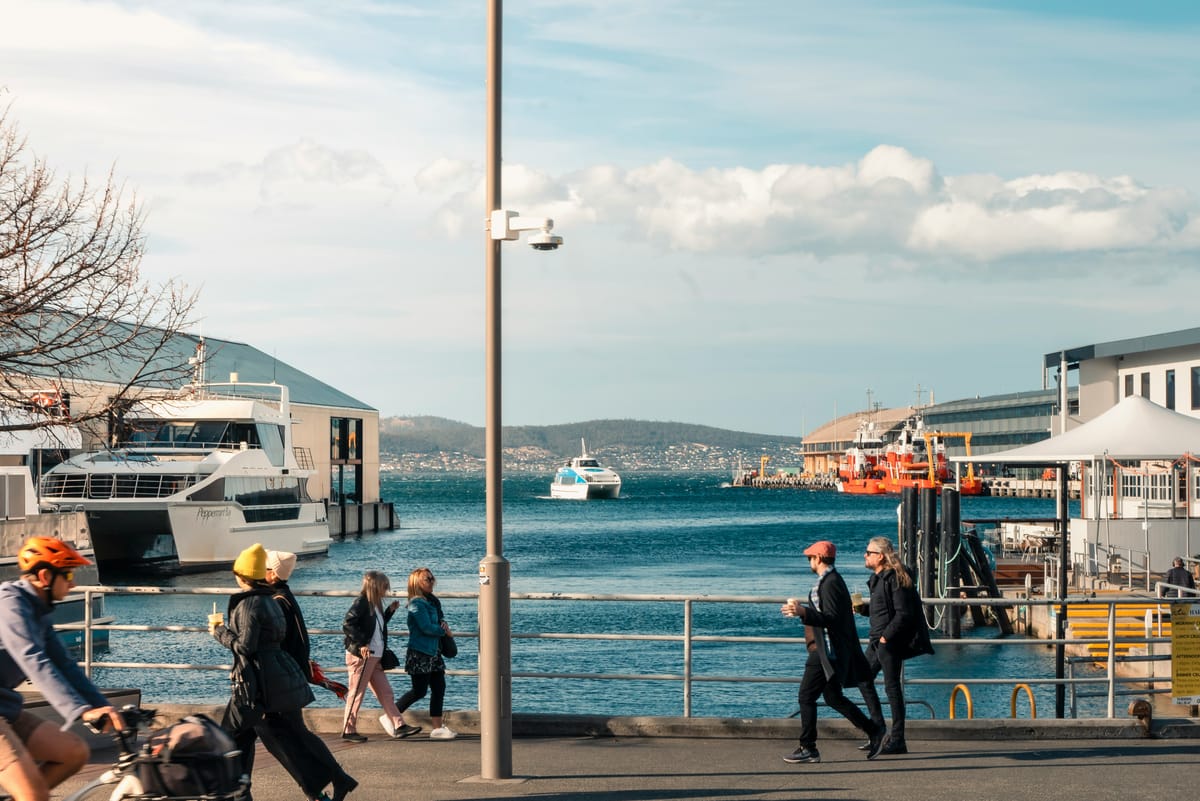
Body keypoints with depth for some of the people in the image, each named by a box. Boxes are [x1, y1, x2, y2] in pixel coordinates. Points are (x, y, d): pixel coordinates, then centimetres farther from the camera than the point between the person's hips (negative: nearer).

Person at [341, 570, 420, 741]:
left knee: (386, 693, 6)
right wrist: (362, 644, -25)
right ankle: (348, 731, 5)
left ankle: (398, 726, 6)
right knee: (356, 694, -2)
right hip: (361, 656, -9)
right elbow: (347, 625, -20)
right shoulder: (361, 602, -12)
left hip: (375, 657, 9)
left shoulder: (375, 604, 15)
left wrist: (390, 610, 13)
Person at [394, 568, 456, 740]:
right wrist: (445, 631, -7)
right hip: (419, 654, -9)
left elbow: (439, 616, 22)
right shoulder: (417, 604, -15)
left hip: (434, 653, 9)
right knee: (419, 691, -5)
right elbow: (426, 627, -21)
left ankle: (437, 728, 8)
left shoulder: (432, 601, 12)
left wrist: (443, 622, -2)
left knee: (439, 688, 5)